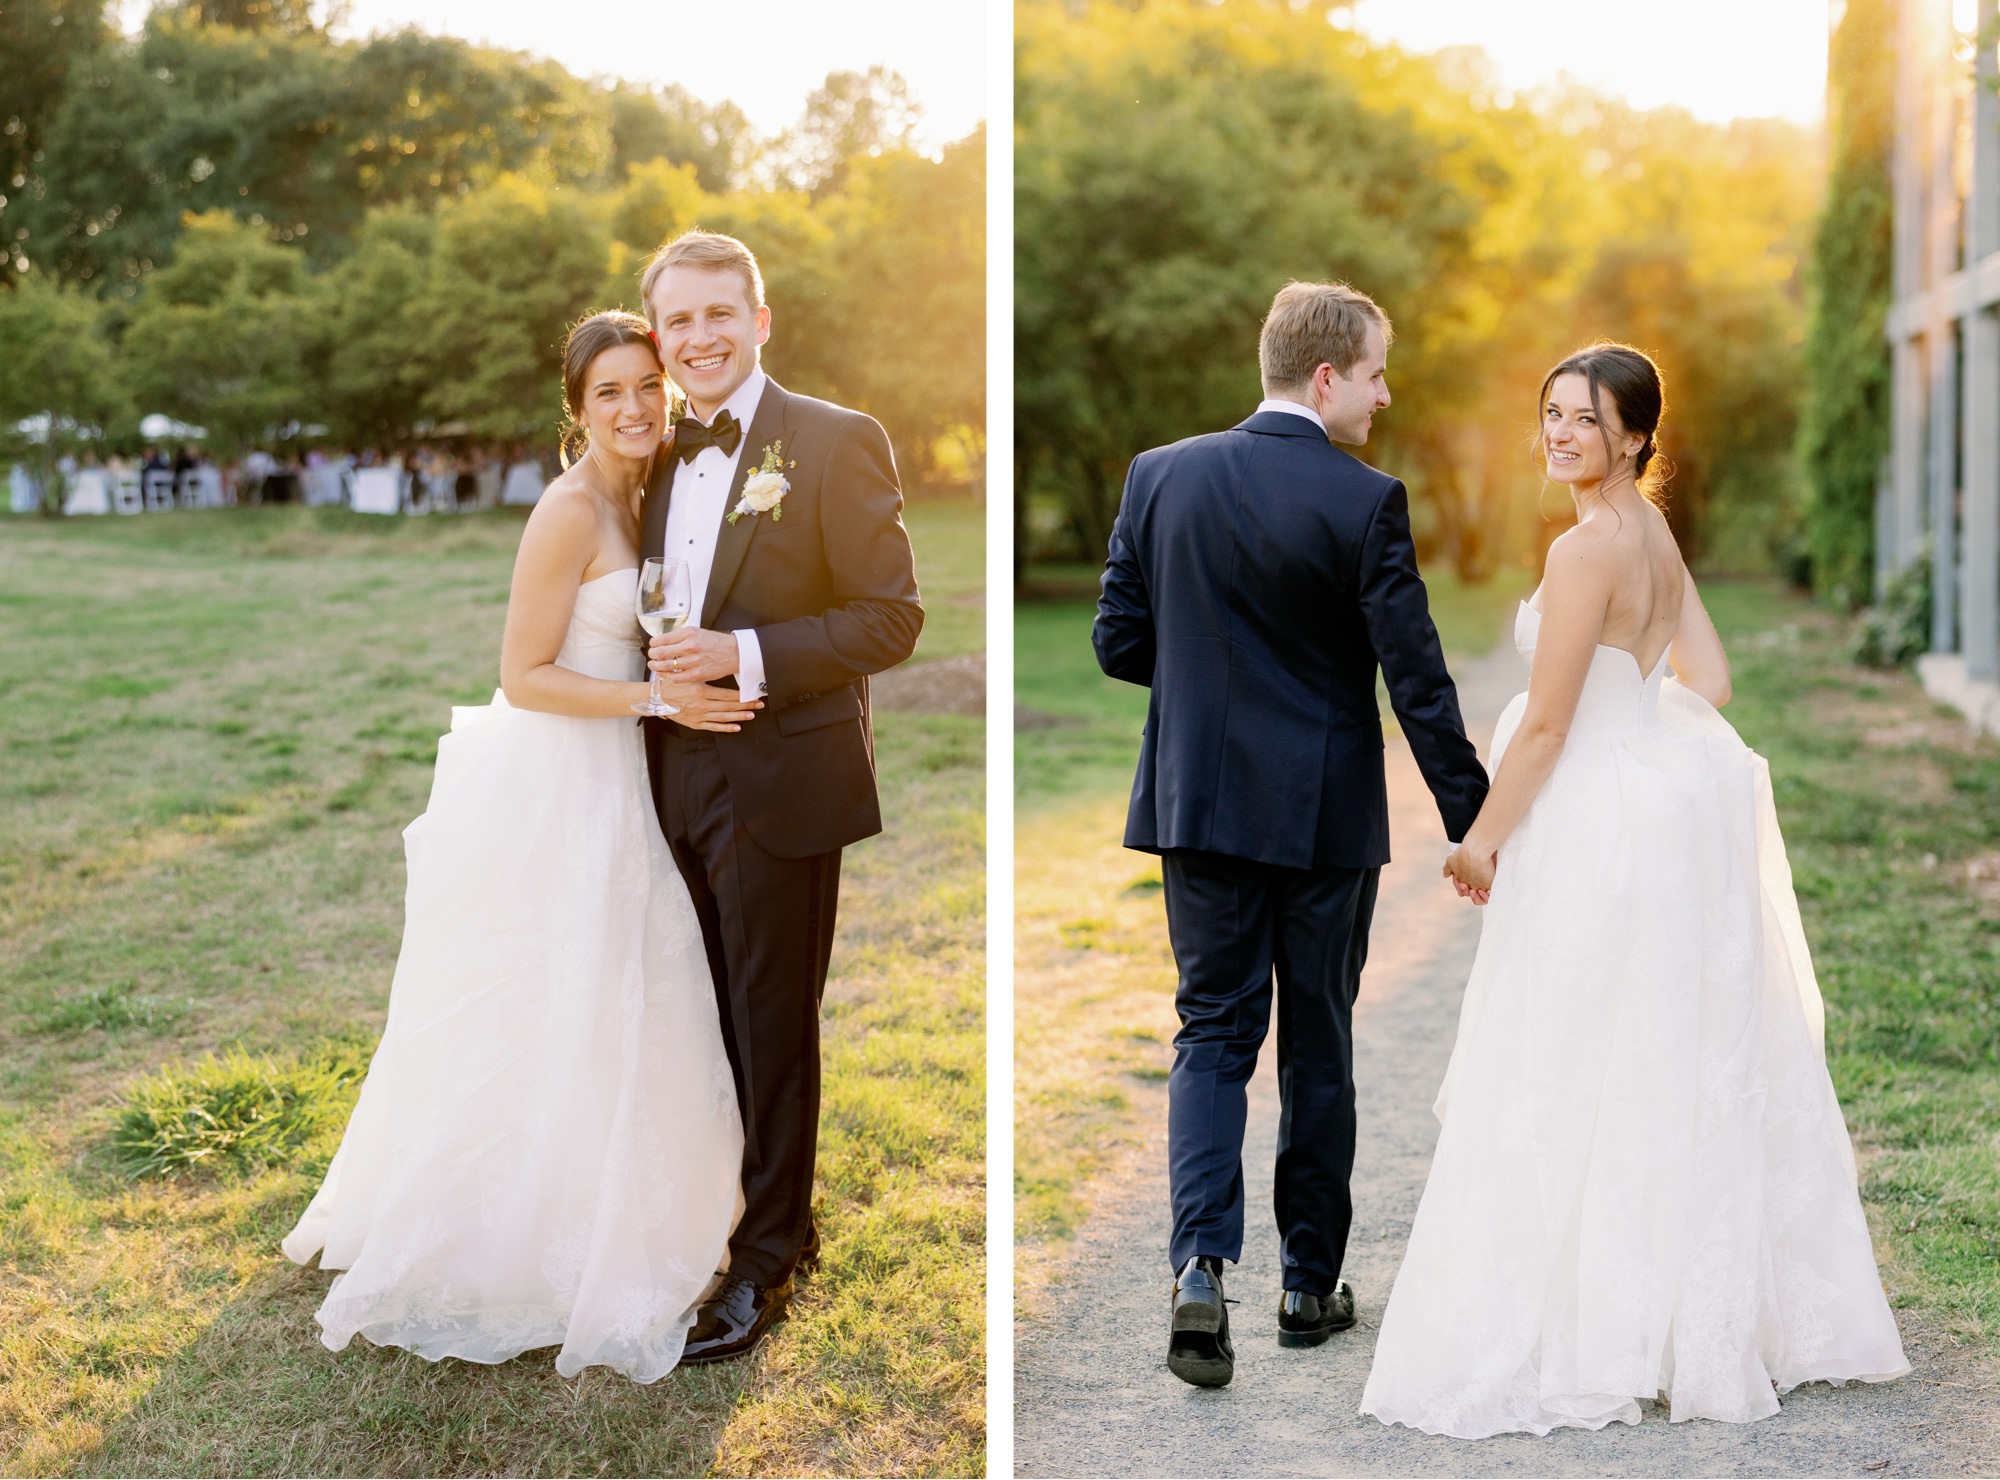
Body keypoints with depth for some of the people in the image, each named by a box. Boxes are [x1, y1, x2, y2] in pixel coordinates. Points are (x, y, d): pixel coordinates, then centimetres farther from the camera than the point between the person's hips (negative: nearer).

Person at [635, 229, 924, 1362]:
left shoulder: (837, 443, -9)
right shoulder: (663, 460, 11)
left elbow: (893, 617, -13)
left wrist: (747, 659, -23)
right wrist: (666, 679, -4)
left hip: (782, 783, -6)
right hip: (681, 781, 6)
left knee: (775, 1023, 5)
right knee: (715, 1016, 16)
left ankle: (768, 1259, 19)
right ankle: (775, 1212, 35)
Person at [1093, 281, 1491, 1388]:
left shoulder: (1160, 476, -1)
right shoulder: (1365, 501, -11)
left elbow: (1118, 643, 3)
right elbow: (1416, 678, -12)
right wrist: (1471, 819, -5)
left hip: (1201, 804, 2)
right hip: (1325, 814, -2)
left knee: (1212, 1032, 10)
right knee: (1317, 1045, 12)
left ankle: (1200, 1266, -8)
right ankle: (1311, 1284, 22)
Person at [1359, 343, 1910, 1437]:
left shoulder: (1586, 549, -19)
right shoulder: (1656, 536, 9)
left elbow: (1544, 726, -18)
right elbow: (1710, 681, 12)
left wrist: (1481, 839, -9)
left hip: (1597, 831, -10)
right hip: (1663, 804, 10)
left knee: (1568, 1088, -1)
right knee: (1680, 1079, 17)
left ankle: (1563, 1337, 7)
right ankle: (1719, 1309, 29)